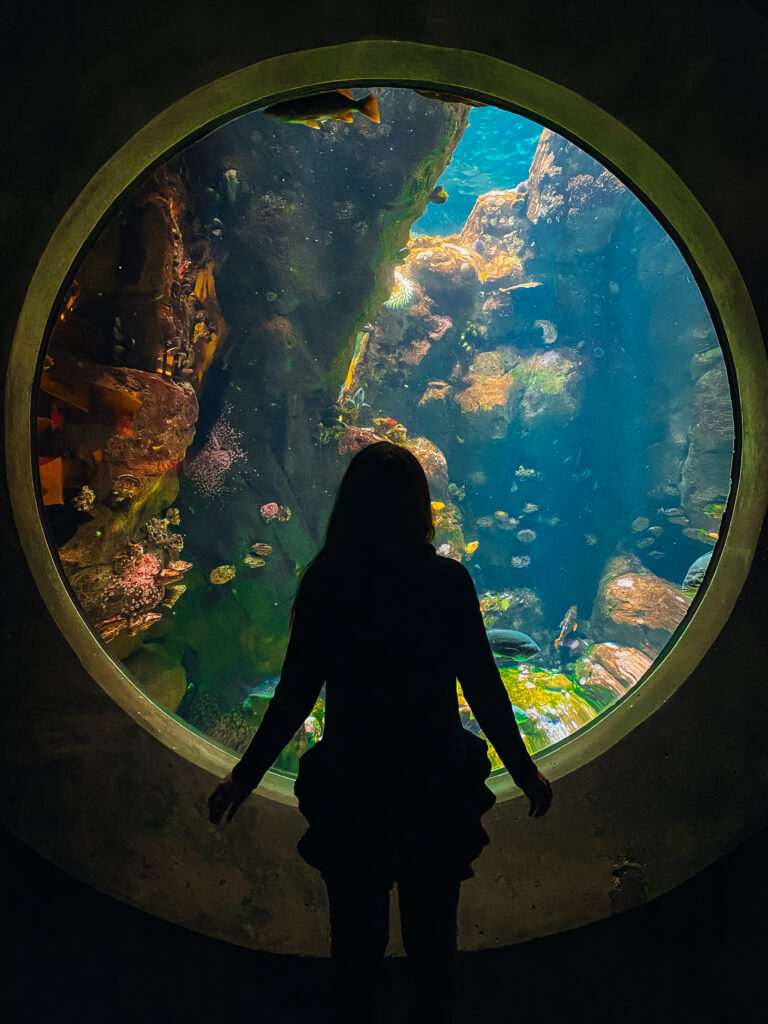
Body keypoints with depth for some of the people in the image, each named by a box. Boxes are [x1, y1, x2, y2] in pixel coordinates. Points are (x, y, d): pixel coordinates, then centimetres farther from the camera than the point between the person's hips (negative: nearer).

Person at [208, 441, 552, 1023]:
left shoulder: (323, 582, -11)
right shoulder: (448, 581, -11)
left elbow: (295, 692, -8)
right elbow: (484, 689, -7)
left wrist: (247, 774, 5)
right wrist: (525, 772, 7)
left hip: (351, 784, 0)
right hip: (436, 780, 0)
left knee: (357, 939, 20)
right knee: (432, 941, 21)